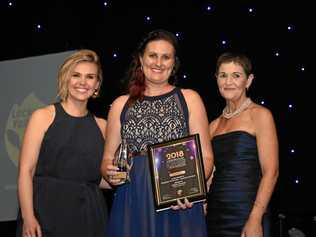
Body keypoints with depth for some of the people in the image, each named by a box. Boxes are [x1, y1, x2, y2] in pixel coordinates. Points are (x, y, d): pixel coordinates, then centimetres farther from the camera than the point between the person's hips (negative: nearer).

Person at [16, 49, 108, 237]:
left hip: (89, 215, 3)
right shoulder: (43, 117, 1)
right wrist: (28, 217, -16)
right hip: (46, 211, -3)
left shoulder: (101, 125, 11)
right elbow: (26, 170, -7)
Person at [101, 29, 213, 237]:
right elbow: (108, 159, 16)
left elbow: (205, 156, 2)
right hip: (131, 206, 1)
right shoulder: (121, 105, 12)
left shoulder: (189, 99, 6)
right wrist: (110, 173, -6)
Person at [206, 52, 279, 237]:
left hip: (245, 213, -5)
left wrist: (255, 220, -17)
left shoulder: (260, 115, -3)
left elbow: (271, 172, -10)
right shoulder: (215, 125, 12)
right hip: (214, 212, 5)